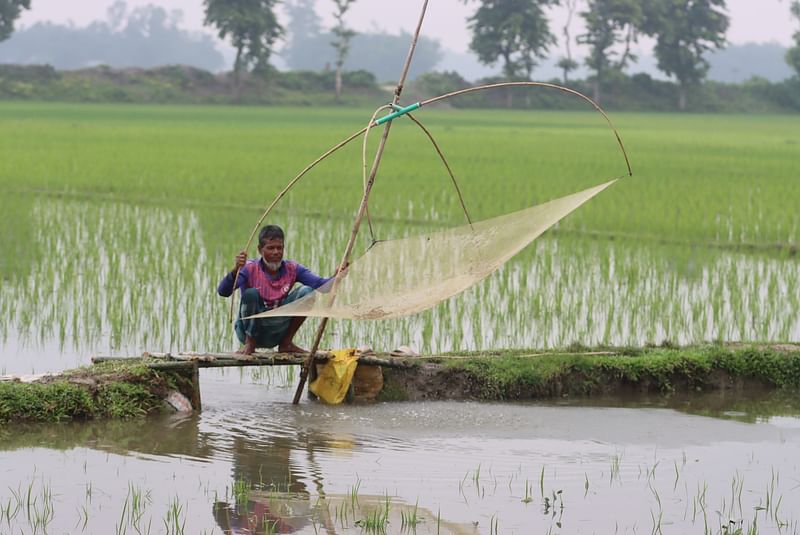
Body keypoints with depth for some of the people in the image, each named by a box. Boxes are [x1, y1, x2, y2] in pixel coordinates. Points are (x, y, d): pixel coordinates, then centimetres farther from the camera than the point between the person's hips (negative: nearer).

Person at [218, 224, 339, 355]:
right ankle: (250, 344, -9)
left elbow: (319, 283, -16)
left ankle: (286, 343, -2)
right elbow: (223, 292, -28)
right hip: (249, 329, -3)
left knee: (306, 292, -14)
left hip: (276, 333, 3)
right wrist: (235, 270, -47)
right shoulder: (250, 269, -14)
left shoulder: (292, 269, -3)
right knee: (251, 293, -31)